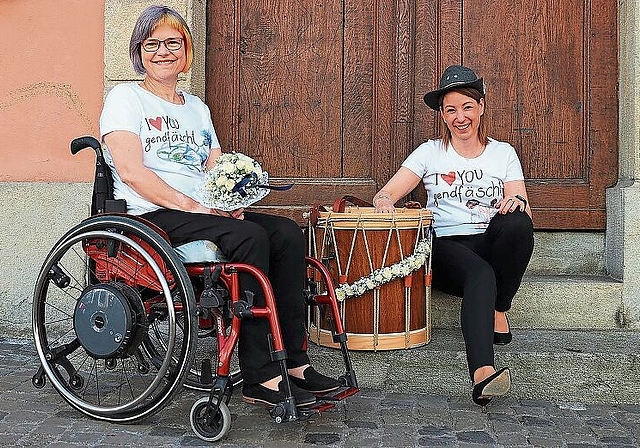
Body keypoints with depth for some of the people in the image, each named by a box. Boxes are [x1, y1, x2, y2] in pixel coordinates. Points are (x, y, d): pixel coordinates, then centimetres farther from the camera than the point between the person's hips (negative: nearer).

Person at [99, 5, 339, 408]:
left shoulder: (197, 107, 23)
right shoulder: (126, 97, 3)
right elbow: (130, 171, -12)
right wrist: (191, 205, -18)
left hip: (204, 213, 7)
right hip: (151, 217, -6)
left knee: (287, 232, -16)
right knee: (249, 237, -30)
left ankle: (294, 362, -18)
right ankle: (259, 377, -26)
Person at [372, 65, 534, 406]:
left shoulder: (503, 153, 14)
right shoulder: (430, 152, 11)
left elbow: (524, 214, 6)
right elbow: (385, 194, 4)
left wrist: (516, 202, -19)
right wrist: (384, 202, -22)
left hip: (491, 246, 2)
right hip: (447, 248, -2)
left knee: (517, 223, -33)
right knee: (480, 274, -37)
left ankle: (499, 310, -13)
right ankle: (482, 373, -56)